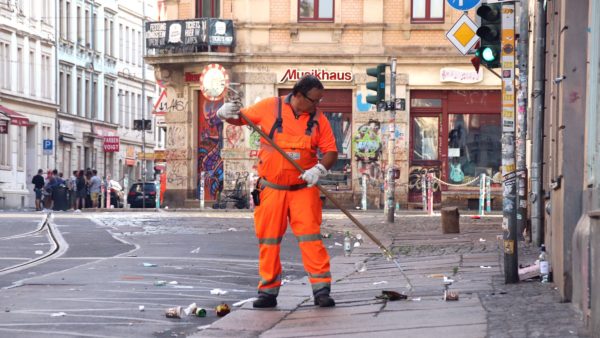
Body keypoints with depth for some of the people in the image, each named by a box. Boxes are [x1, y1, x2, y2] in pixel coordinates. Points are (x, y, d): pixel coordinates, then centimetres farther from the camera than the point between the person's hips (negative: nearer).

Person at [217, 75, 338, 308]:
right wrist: (227, 114, -12)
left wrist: (319, 169, -18)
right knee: (268, 239, 4)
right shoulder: (269, 107, -3)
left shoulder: (318, 119, 0)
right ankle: (268, 291, 14)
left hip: (303, 189, 0)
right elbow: (241, 118, 10)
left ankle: (321, 289, -7)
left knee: (310, 236, -10)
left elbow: (331, 151, 1)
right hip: (271, 188, 0)